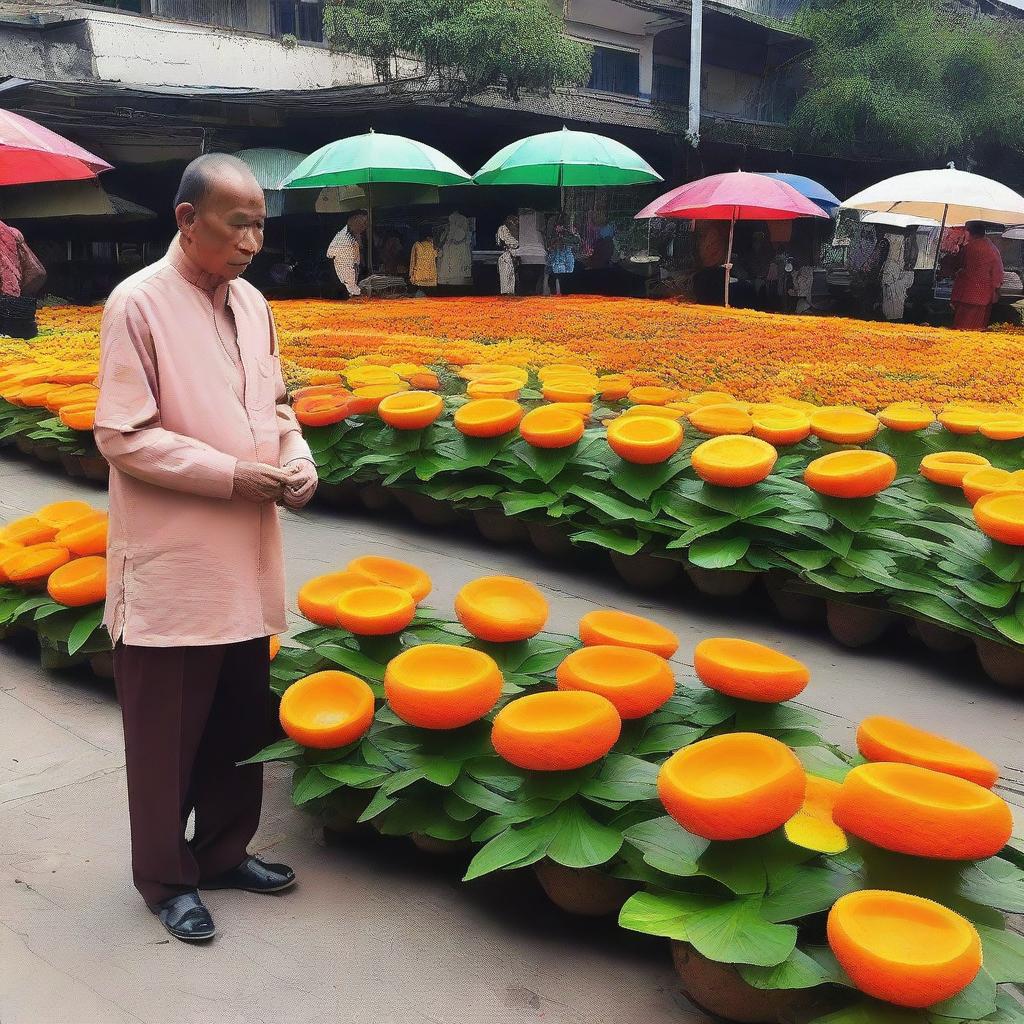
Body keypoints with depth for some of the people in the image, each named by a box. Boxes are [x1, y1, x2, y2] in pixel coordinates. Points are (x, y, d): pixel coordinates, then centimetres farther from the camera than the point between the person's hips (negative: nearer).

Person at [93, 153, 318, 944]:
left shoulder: (252, 303, 8)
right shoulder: (137, 305, -12)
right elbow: (121, 436, -15)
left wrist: (298, 458, -4)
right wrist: (232, 474, -19)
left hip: (246, 563, 7)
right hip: (171, 569, -6)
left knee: (242, 721, 17)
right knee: (167, 733, 8)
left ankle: (225, 852, 36)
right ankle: (167, 877, 27)